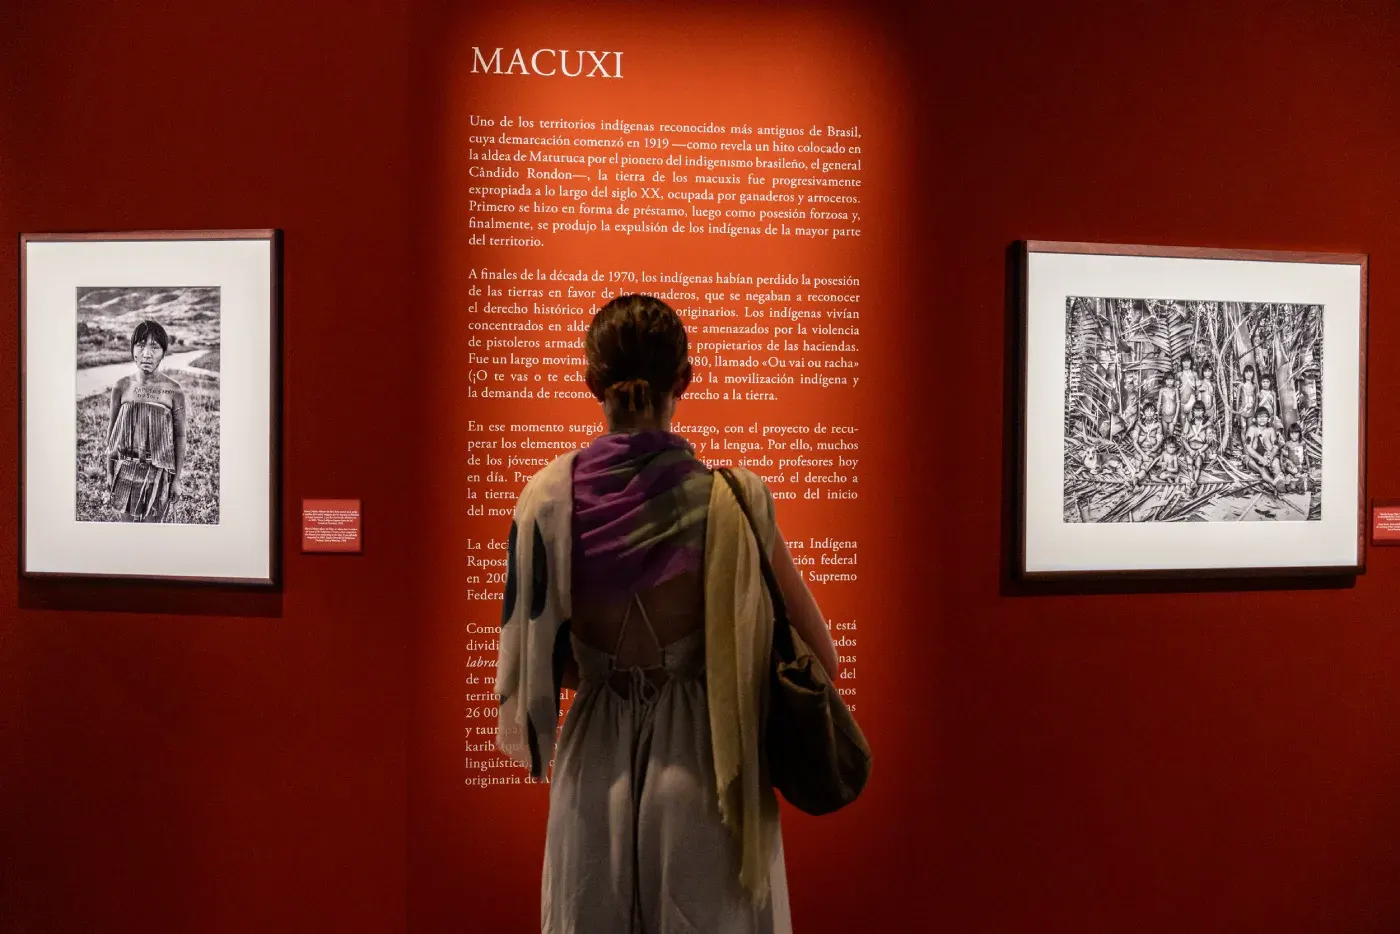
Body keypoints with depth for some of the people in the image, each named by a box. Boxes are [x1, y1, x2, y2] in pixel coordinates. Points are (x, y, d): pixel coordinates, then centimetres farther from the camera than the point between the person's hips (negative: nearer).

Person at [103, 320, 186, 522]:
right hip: (125, 470, 2)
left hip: (158, 472, -2)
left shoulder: (174, 391, -9)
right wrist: (109, 473, 6)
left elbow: (179, 437, -3)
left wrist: (177, 479, -1)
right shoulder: (121, 387, -4)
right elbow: (111, 431, 5)